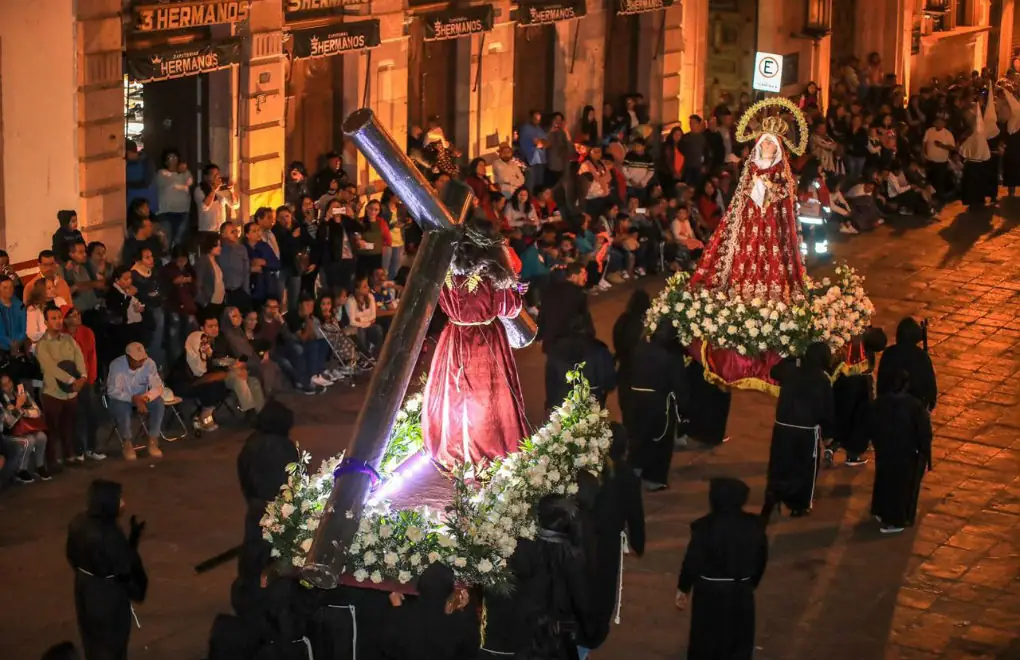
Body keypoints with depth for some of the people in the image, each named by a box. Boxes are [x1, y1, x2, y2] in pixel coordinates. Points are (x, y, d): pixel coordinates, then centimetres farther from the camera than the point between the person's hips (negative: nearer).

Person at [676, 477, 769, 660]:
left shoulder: (705, 526, -18)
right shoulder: (754, 525, -6)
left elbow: (692, 561, -12)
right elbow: (762, 559, 5)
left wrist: (683, 588, 2)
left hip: (710, 592, -3)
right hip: (741, 592, 3)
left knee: (705, 641, 12)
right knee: (739, 641, 15)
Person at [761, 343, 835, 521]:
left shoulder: (789, 368, -2)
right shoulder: (822, 379, -12)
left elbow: (774, 372, 22)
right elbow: (828, 410, -6)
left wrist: (792, 361, 23)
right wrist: (827, 432, 8)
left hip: (782, 426, 3)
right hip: (807, 430, -3)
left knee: (780, 465, 12)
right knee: (806, 466, 13)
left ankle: (772, 494, -6)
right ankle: (801, 505, 20)